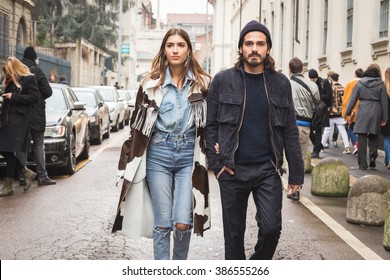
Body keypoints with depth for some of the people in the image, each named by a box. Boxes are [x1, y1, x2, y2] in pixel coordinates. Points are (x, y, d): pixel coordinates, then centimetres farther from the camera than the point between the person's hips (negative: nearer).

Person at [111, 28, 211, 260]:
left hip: (189, 156, 0)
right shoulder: (151, 84, 4)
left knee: (183, 223, -7)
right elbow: (138, 123, 9)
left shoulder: (203, 83, 3)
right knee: (162, 224, 2)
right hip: (158, 155, 1)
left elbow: (211, 123, 10)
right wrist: (133, 158, 7)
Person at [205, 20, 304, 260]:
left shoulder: (280, 83, 5)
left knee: (271, 228, -6)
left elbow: (290, 131, 6)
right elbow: (211, 125, 4)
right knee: (234, 232, 9)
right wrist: (216, 164, -5)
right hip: (232, 170, 0)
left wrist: (296, 174, 3)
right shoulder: (223, 81, 1)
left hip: (268, 169, 1)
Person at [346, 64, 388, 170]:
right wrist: (384, 118, 8)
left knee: (362, 139, 3)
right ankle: (372, 158, -4)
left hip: (363, 113, 0)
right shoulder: (380, 84, 1)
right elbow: (384, 101, 2)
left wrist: (347, 112, 9)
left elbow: (353, 99, 2)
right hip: (376, 113, 0)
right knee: (373, 138, 14)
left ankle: (362, 164, 3)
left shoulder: (360, 82, 2)